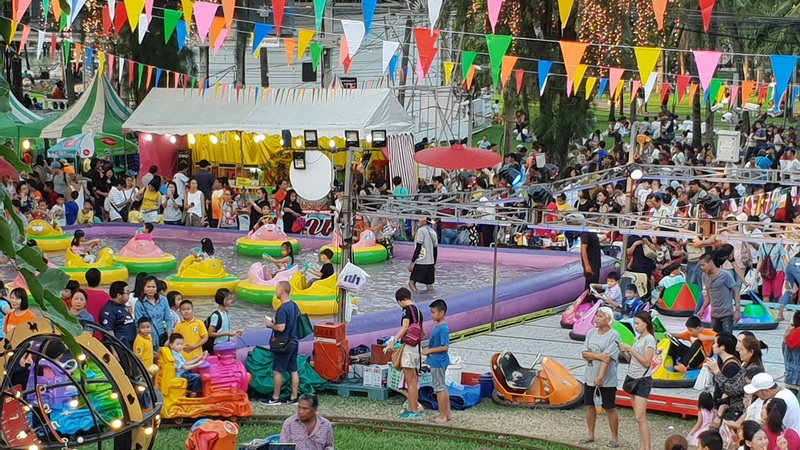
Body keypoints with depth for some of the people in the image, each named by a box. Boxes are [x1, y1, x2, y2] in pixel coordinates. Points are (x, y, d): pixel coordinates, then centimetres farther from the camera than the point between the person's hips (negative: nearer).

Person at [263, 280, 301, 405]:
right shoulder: (294, 306, 8)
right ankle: (294, 397, 13)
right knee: (293, 370, 10)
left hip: (284, 344, -8)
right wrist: (275, 323, 16)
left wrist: (271, 325, -7)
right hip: (294, 342, 8)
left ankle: (275, 398, 6)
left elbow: (281, 327, -26)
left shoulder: (283, 309, -20)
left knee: (277, 370, 1)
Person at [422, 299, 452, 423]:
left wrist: (430, 351, -19)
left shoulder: (443, 328, -21)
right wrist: (428, 349, 7)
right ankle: (448, 413, 22)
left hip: (438, 362, -10)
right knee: (443, 387, 15)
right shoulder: (438, 326, 9)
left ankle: (442, 415, 5)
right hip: (438, 362, 10)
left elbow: (445, 347, -24)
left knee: (439, 388, -2)